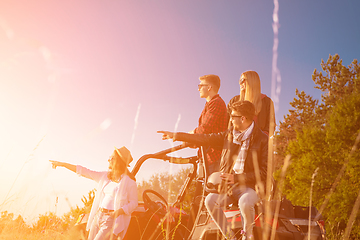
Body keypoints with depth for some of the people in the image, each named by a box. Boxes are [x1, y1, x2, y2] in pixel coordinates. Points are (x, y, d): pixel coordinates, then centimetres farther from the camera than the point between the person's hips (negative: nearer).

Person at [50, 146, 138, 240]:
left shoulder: (129, 181, -7)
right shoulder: (104, 176, 12)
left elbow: (133, 203, -6)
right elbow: (84, 171, 15)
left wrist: (117, 212, -21)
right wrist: (62, 164, 16)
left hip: (112, 220, -7)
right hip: (98, 217, 7)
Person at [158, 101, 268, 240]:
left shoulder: (263, 140, -7)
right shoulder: (229, 134, 10)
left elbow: (264, 172, -10)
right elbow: (206, 139, 13)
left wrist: (236, 178, -18)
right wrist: (176, 136, 11)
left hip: (250, 186, -4)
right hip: (228, 184, 5)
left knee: (245, 203, -36)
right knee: (210, 200, -23)